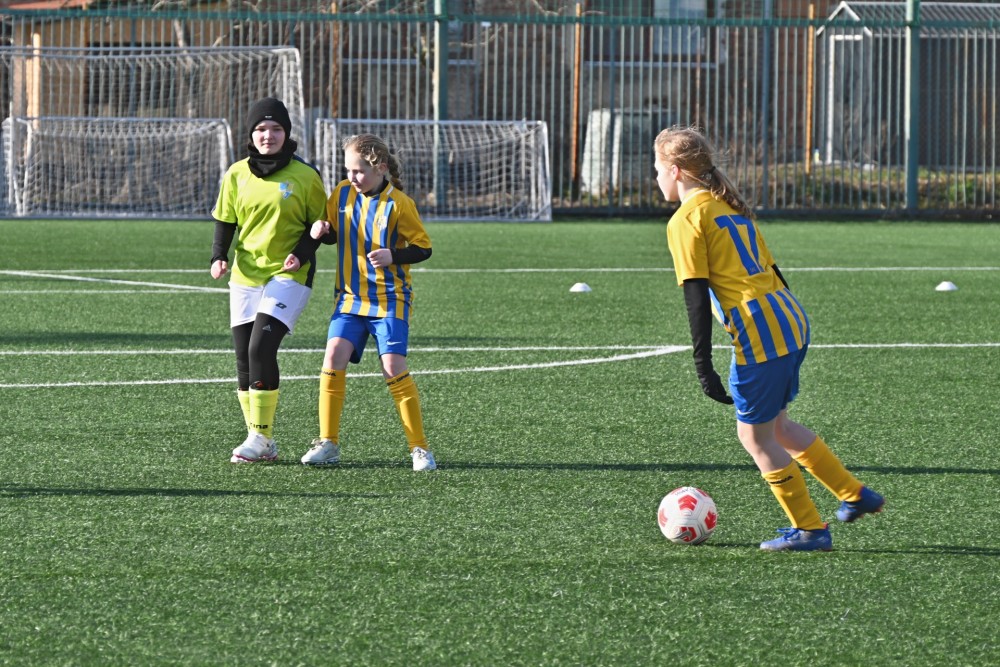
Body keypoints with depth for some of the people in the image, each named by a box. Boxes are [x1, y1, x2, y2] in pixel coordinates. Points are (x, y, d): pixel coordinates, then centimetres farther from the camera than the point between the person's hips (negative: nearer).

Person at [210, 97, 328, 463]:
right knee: (244, 357, 2)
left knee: (261, 348, -19)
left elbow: (319, 224, 2)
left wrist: (302, 253, -15)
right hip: (245, 277, 5)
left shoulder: (305, 177, -4)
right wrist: (219, 257, -4)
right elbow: (225, 221, 12)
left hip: (287, 275, -5)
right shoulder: (237, 174, 6)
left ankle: (261, 437, -11)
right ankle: (260, 442, 12)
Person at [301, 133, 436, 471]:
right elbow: (334, 232, 17)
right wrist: (323, 230, -6)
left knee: (393, 367, -12)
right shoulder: (342, 193, 1)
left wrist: (393, 256, -22)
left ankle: (419, 446, -2)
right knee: (333, 357, -10)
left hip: (390, 299, -4)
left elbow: (423, 247, -5)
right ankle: (328, 443, -1)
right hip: (351, 296, 4)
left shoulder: (398, 204, -13)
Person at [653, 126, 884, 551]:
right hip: (793, 322, 8)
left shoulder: (686, 220, -5)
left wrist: (703, 366, -13)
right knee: (776, 426, 23)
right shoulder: (730, 207, 20)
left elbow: (696, 296, -12)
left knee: (756, 436, 6)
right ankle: (854, 495, 24)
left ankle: (809, 530, 10)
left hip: (759, 335, -8)